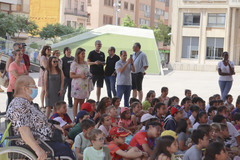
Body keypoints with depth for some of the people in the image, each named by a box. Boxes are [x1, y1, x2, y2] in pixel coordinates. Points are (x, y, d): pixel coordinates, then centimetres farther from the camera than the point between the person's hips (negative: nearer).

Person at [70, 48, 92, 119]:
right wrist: (80, 76, -20)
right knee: (76, 103, -1)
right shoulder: (74, 64, -8)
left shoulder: (85, 63, 12)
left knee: (82, 102, 10)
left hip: (85, 85, 6)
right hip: (77, 85, -6)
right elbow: (71, 75, -10)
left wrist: (89, 75, 2)